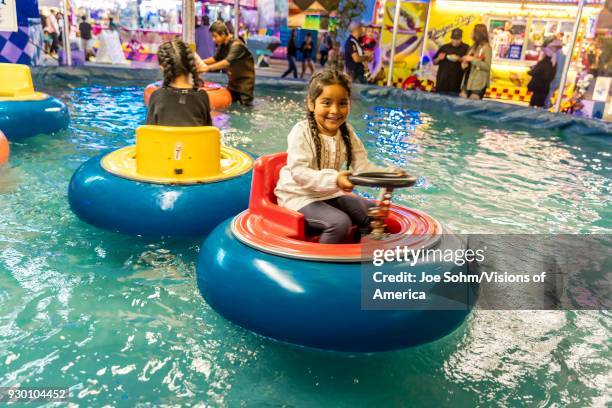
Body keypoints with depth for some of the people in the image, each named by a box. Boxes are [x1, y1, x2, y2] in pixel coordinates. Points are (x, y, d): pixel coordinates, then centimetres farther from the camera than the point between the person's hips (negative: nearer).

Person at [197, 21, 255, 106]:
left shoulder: (236, 45, -24)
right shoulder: (222, 45, 4)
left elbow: (228, 62, -37)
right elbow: (216, 58, 15)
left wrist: (208, 68, -41)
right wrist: (201, 62, -2)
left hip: (244, 82, -8)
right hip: (232, 82, 8)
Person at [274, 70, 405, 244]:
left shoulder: (347, 133, 1)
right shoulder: (301, 132, -18)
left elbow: (362, 165, -3)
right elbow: (299, 173, -27)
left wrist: (386, 174, -23)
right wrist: (334, 180, -41)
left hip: (331, 194, 7)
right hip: (300, 195, -7)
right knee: (340, 222, -27)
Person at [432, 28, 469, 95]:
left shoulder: (466, 48, 4)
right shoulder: (444, 47, 12)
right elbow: (434, 62, 18)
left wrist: (459, 59, -18)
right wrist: (438, 59, -4)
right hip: (442, 82, 3)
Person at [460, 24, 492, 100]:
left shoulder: (486, 48, -6)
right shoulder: (473, 47, 16)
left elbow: (487, 66, -15)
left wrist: (472, 59, -18)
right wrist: (464, 64, 1)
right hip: (467, 83, 7)